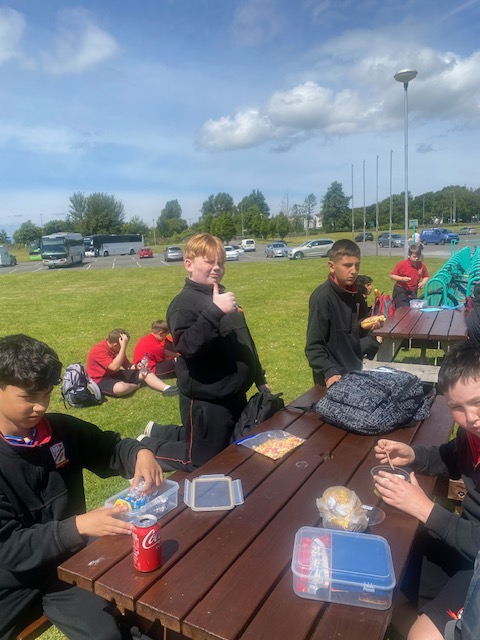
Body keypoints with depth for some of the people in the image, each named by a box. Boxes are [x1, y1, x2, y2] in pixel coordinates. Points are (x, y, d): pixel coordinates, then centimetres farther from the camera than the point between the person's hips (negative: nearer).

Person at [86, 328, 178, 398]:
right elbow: (115, 367, -35)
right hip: (101, 380, -8)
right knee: (121, 388, -40)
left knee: (145, 372, -5)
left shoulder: (117, 348, 1)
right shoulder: (99, 350, -25)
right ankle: (136, 385, -6)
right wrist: (124, 347, -36)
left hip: (115, 374, 8)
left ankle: (166, 389, -23)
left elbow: (127, 365, 6)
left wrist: (136, 366, -16)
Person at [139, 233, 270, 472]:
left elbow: (246, 341, 19)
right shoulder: (185, 302, -16)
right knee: (204, 462, 3)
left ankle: (158, 432, 35)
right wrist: (215, 311, -39)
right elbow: (187, 346, -32)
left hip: (234, 395, 9)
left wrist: (259, 378, 22)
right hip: (206, 400, -9)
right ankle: (147, 447, 25)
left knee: (233, 450, 24)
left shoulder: (224, 297, 11)